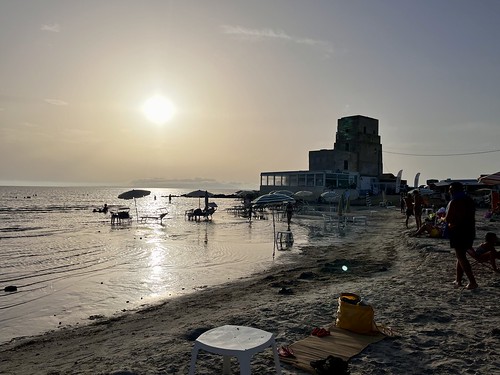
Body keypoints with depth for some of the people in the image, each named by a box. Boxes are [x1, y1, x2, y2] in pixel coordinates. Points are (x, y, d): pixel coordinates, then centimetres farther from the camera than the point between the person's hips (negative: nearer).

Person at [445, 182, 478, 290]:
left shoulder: (454, 202, -15)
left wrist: (442, 218, 6)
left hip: (458, 232, -8)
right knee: (461, 256, 16)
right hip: (470, 231, 8)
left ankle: (472, 282, -7)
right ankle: (458, 280, 20)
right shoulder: (470, 200, 10)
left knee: (461, 257, -2)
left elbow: (448, 219, -17)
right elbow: (471, 216, 17)